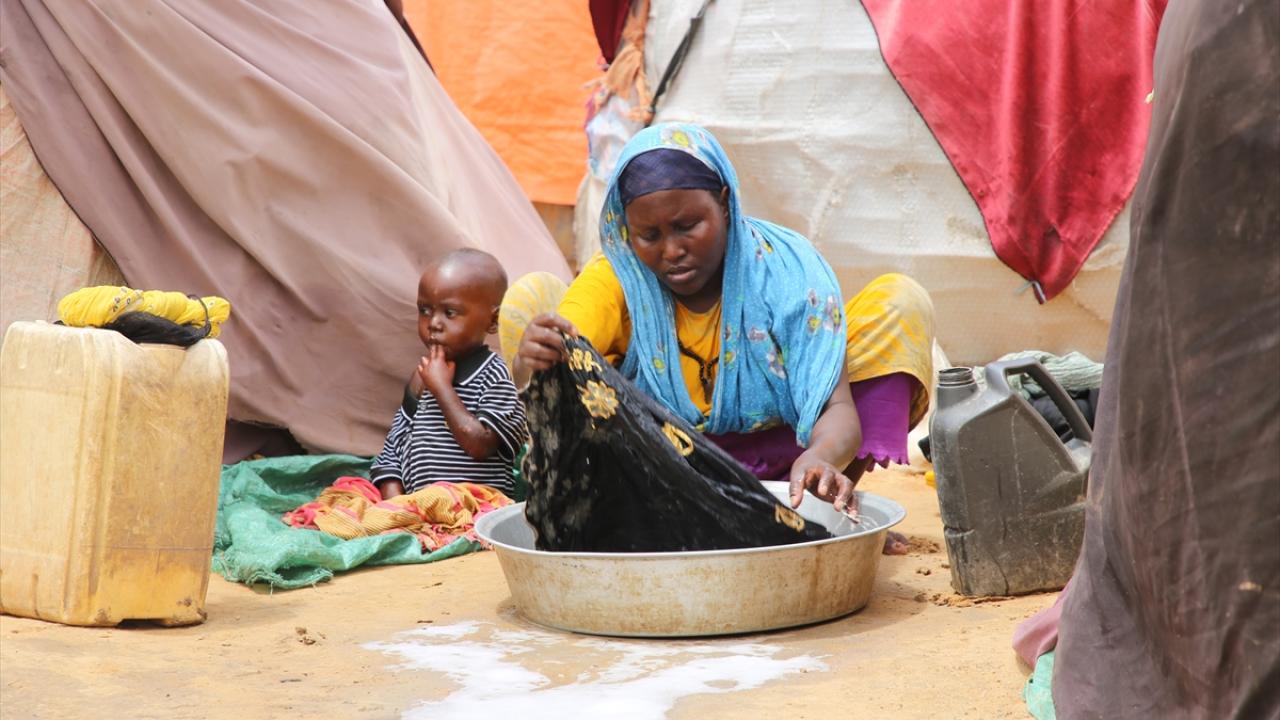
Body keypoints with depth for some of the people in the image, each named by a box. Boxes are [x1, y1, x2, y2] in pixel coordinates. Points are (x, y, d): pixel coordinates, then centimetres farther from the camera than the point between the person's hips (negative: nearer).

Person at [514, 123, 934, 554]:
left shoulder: (788, 272, -18)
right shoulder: (615, 280, -15)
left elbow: (837, 407, -27)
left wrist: (820, 458, -51)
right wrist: (533, 367, -58)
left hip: (776, 460, 0)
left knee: (901, 302, -18)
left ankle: (834, 510, -24)